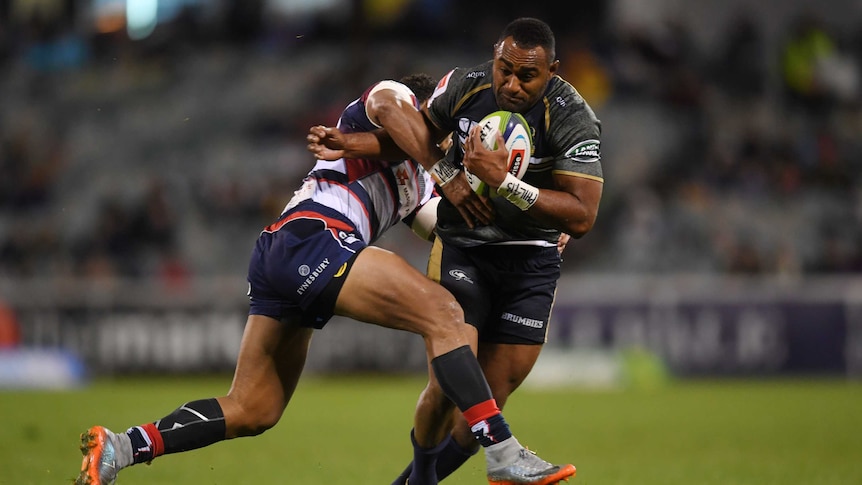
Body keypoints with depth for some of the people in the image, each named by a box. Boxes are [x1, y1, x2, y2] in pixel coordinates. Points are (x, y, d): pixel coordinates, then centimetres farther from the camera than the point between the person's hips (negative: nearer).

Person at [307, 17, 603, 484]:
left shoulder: (574, 121, -21)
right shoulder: (464, 86, -11)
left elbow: (581, 217, -27)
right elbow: (419, 129, 11)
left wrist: (503, 181, -34)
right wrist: (350, 144, -2)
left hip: (531, 262, 0)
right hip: (461, 247, 0)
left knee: (491, 399, 1)